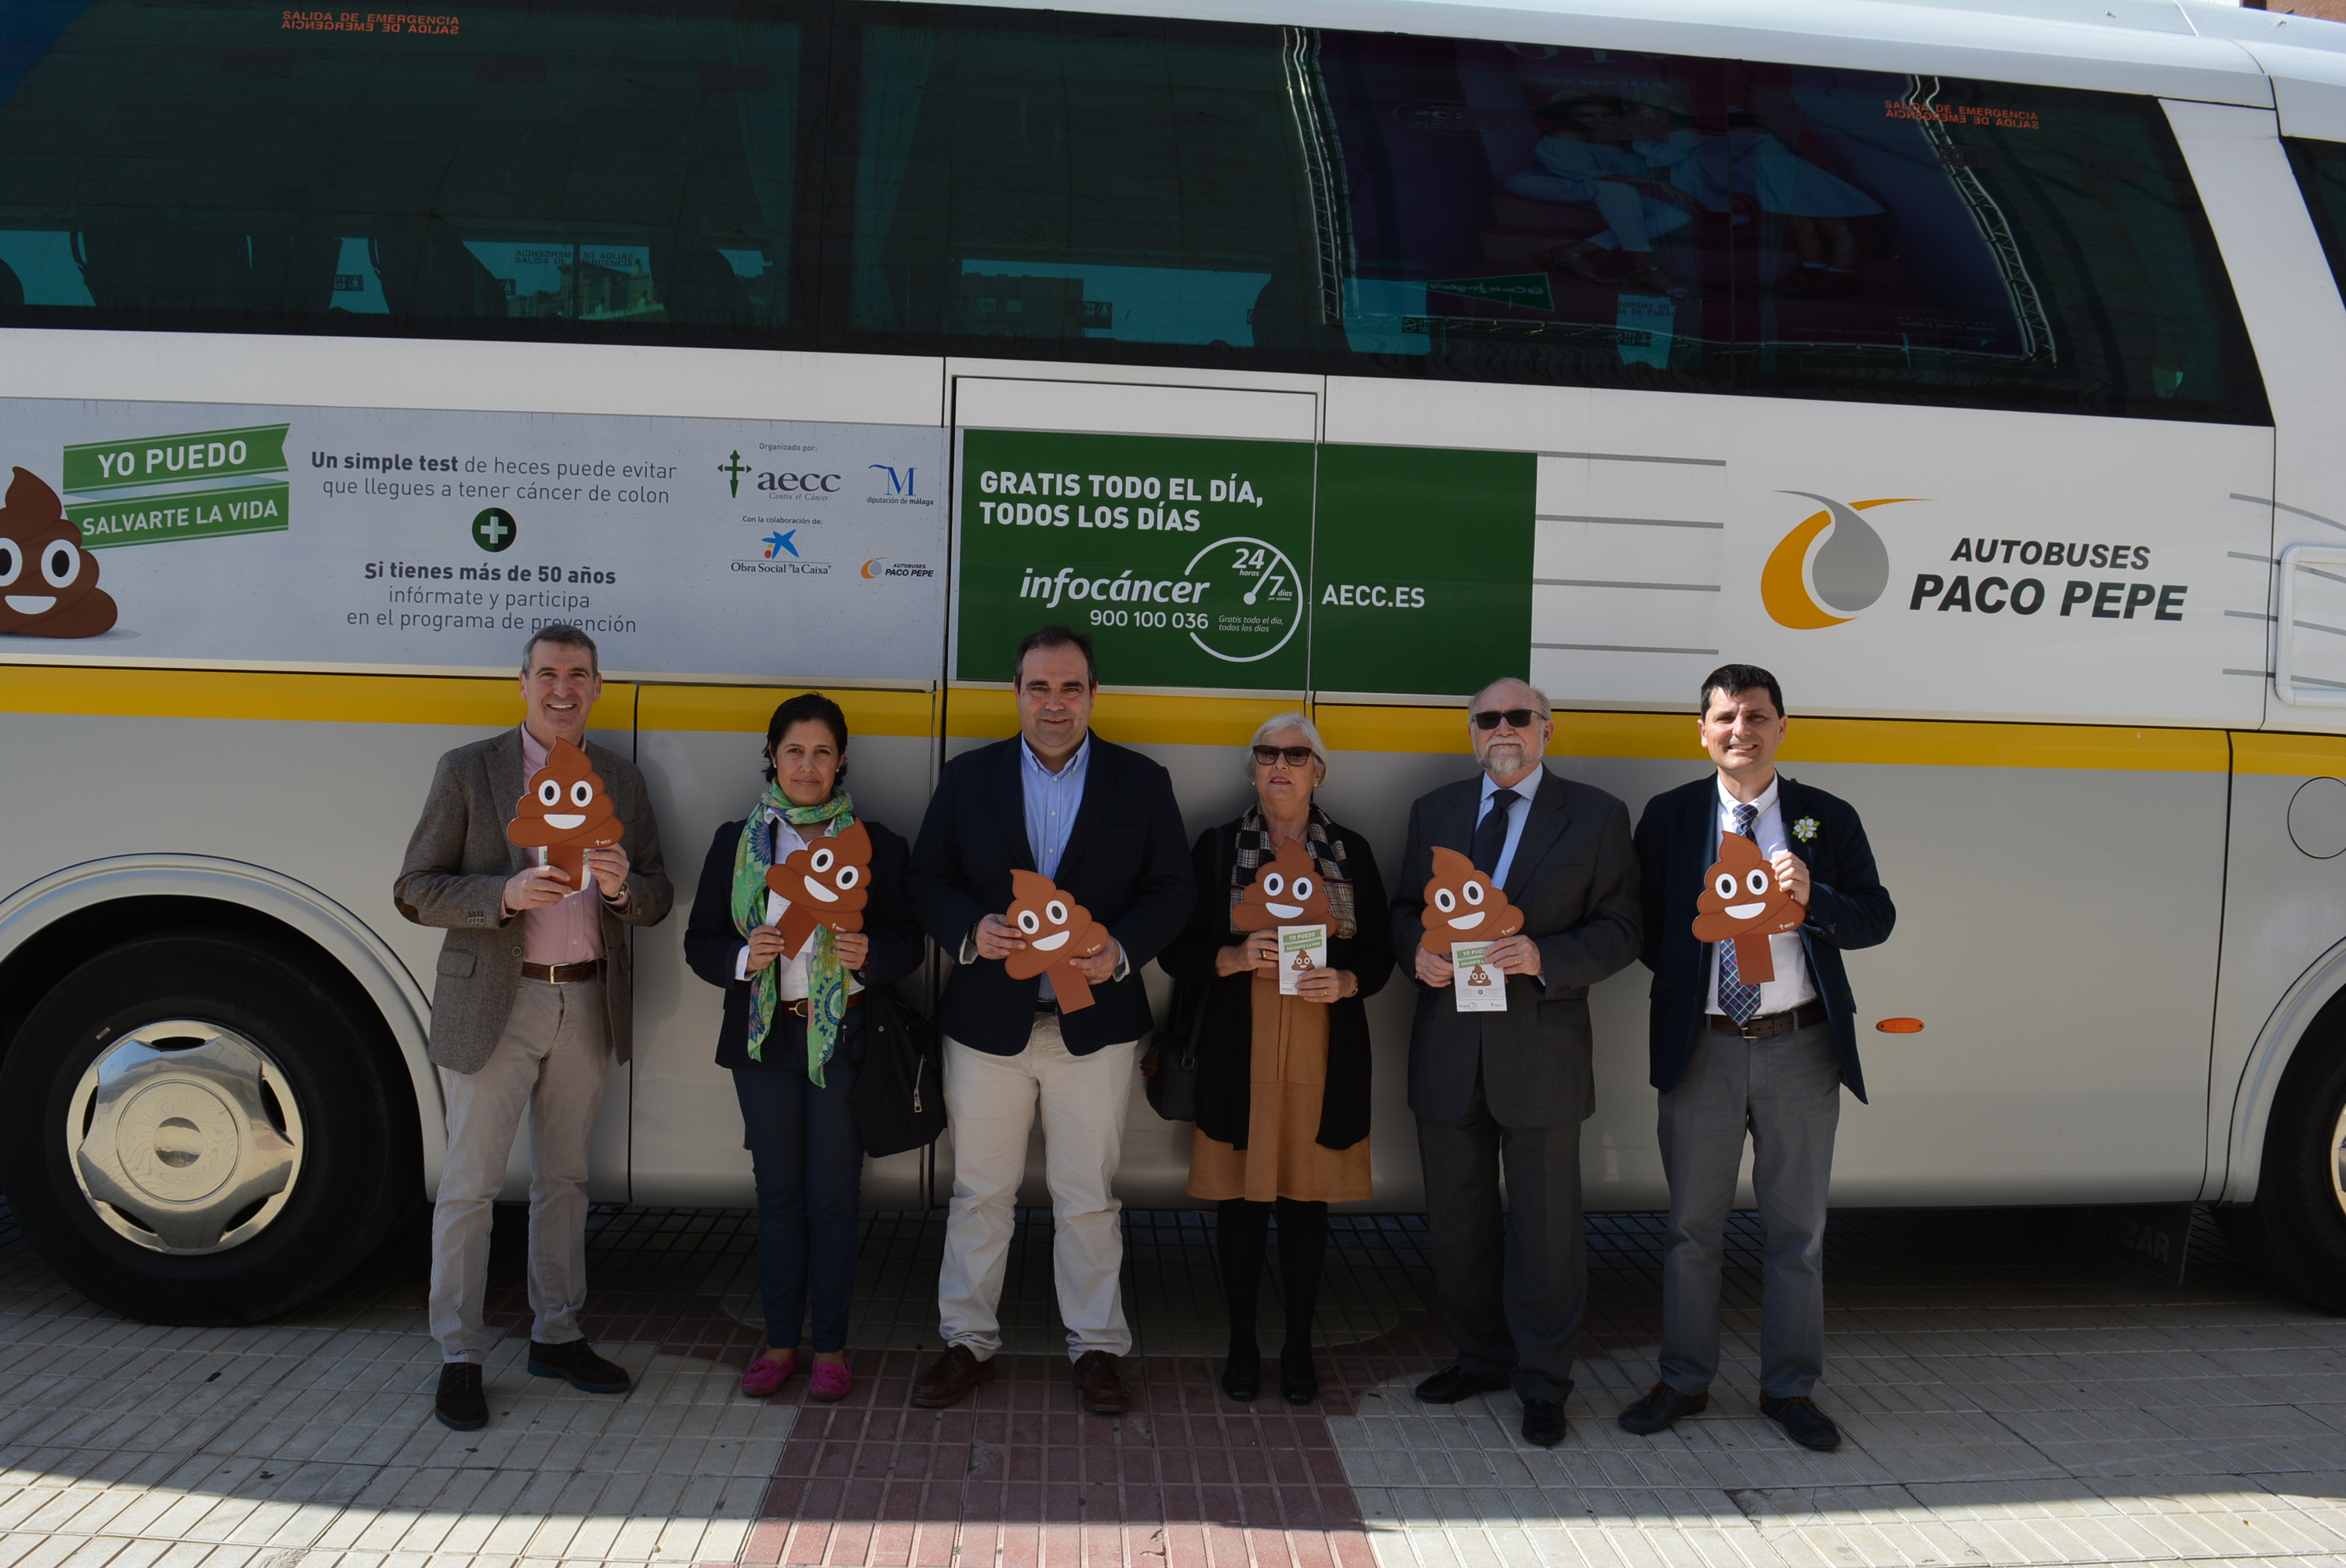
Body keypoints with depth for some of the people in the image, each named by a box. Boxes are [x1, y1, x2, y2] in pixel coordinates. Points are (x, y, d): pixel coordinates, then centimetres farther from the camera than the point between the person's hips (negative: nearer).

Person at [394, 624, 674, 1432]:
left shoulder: (622, 780, 8)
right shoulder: (467, 770, -2)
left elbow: (657, 901, 8)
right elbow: (416, 890, -5)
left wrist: (621, 886, -15)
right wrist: (506, 894, -22)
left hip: (588, 1008, 4)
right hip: (493, 1006, -3)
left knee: (563, 1179, 15)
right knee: (469, 1185, 1)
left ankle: (557, 1335, 28)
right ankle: (459, 1359, 13)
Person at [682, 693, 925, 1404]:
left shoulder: (878, 845, 0)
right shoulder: (736, 842, 5)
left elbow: (908, 944, -1)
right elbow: (700, 942, 4)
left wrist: (868, 954, -22)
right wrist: (745, 957, -17)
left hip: (845, 1038, -2)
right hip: (763, 1038, 2)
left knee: (834, 1193, 3)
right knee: (779, 1192, 10)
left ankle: (831, 1346, 17)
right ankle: (780, 1341, 23)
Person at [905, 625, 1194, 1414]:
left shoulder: (1142, 782, 3)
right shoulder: (968, 777, 5)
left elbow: (1171, 890, 1)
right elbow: (929, 879, 4)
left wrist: (1122, 950, -16)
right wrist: (971, 930, -16)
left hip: (1095, 1021, -1)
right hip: (987, 1019, 1)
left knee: (1089, 1198, 8)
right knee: (979, 1192, 10)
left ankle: (1097, 1346, 22)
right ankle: (968, 1341, 25)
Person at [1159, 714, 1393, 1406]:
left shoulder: (1351, 851, 9)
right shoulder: (1217, 847, 5)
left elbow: (1381, 954, 9)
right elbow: (1178, 951, 3)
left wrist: (1346, 981, -12)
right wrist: (1234, 958, -16)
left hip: (1324, 1059, 1)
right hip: (1239, 1057, -1)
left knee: (1306, 1200, 6)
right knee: (1241, 1201, 3)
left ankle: (1299, 1347, 20)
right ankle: (1242, 1344, 18)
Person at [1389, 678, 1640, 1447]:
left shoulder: (1596, 816, 0)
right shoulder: (1434, 811, 12)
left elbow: (1618, 930, -4)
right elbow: (1405, 908, 15)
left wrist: (1543, 957, -20)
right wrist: (1417, 949, -7)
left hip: (1541, 1051, -3)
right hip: (1447, 1049, 4)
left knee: (1547, 1226, 4)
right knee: (1456, 1219, 13)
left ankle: (1543, 1383, 19)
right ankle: (1481, 1357, 31)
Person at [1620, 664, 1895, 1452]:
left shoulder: (1829, 819, 3)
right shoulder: (1668, 816, 3)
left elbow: (1877, 917, 0)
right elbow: (1643, 924, 5)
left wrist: (1813, 898, -17)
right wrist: (1681, 973, -10)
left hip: (1799, 1047, 0)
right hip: (1701, 1048, 0)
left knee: (1798, 1228, 9)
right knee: (1692, 1224, 9)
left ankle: (1790, 1387, 24)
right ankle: (1684, 1379, 24)